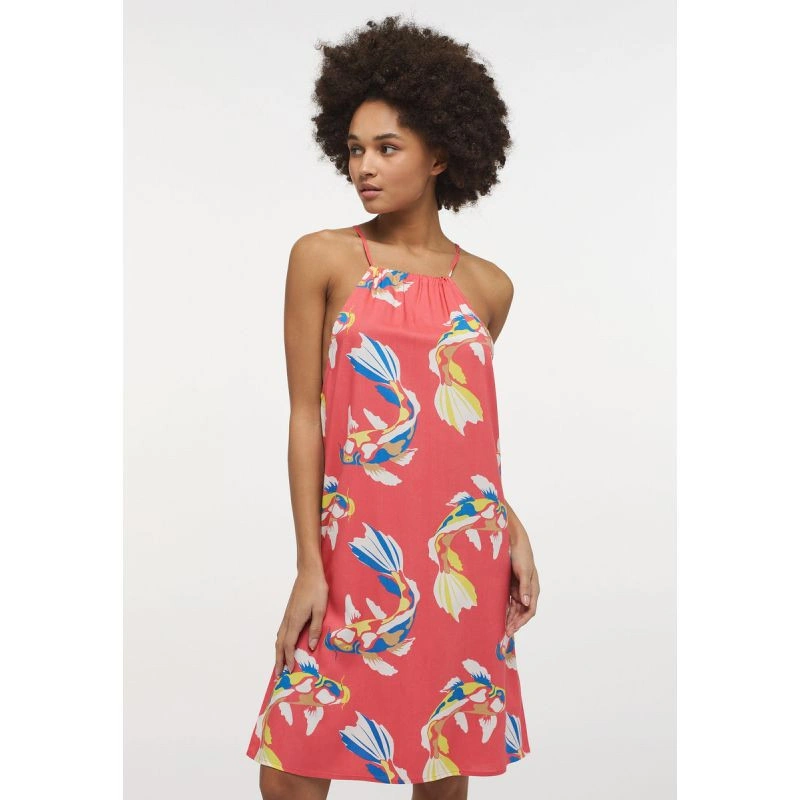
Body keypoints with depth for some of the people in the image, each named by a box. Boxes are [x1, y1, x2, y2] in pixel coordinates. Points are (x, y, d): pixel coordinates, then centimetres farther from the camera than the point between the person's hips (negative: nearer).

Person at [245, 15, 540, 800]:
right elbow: (306, 414, -4)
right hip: (360, 550, -3)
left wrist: (511, 530, 4)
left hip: (465, 557, 3)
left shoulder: (488, 286, 7)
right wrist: (309, 565, -7)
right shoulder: (323, 258, -2)